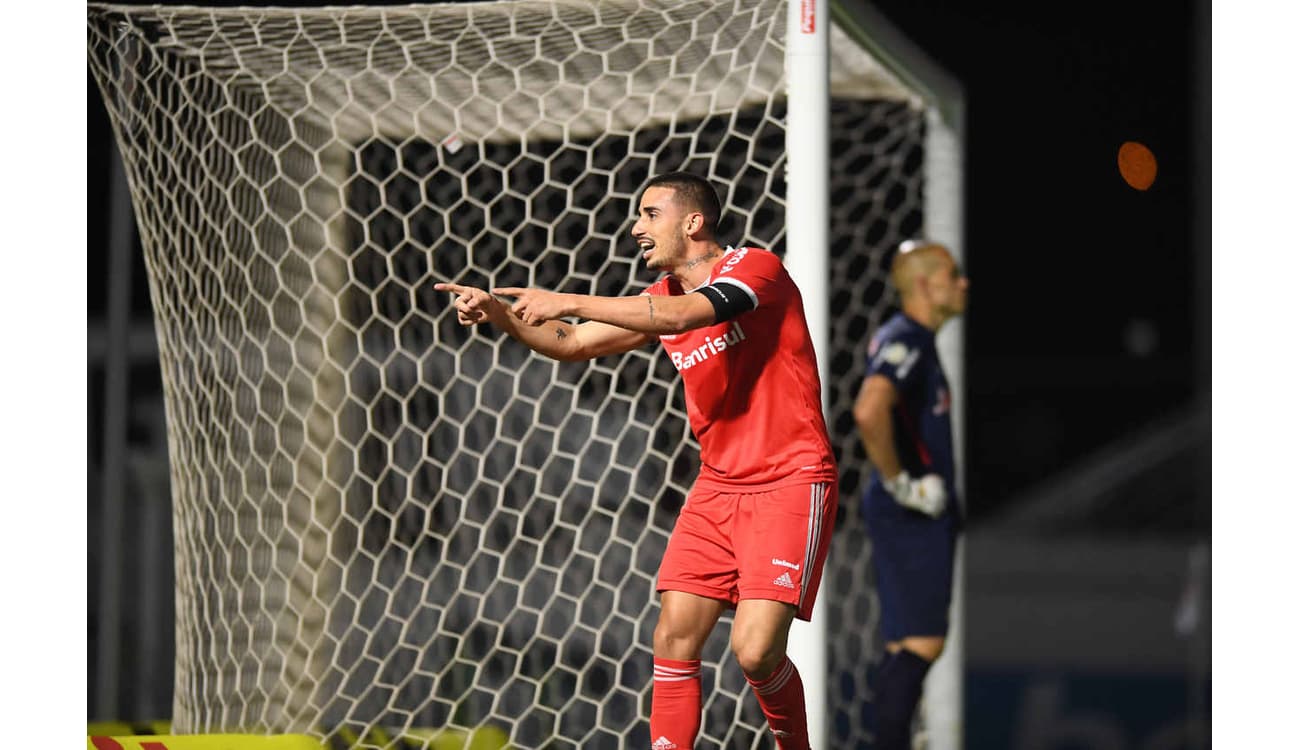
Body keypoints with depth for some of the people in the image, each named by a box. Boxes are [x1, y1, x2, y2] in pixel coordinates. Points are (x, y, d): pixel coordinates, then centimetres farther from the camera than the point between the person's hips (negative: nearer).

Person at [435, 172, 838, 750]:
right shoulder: (661, 298, 11)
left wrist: (570, 302, -29)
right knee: (674, 637, -3)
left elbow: (682, 315, -28)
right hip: (717, 485, 7)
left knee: (755, 650, -16)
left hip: (789, 482, -7)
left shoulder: (756, 268, -12)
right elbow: (572, 343, 14)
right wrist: (495, 312, -3)